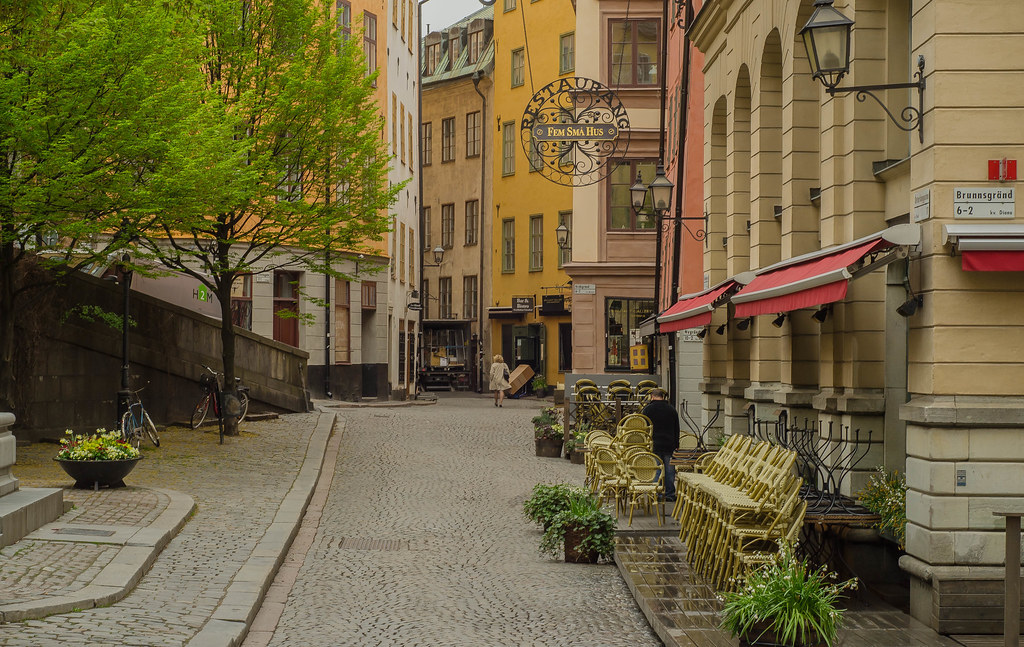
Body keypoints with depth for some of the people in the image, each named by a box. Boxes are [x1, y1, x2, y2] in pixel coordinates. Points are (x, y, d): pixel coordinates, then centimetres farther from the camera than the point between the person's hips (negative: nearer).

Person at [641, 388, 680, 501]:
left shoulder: (647, 409, -2)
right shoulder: (671, 409, 9)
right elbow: (677, 429, 13)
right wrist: (676, 444, 19)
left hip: (654, 444, -2)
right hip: (669, 445, 2)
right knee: (669, 469, 6)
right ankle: (670, 494, 5)